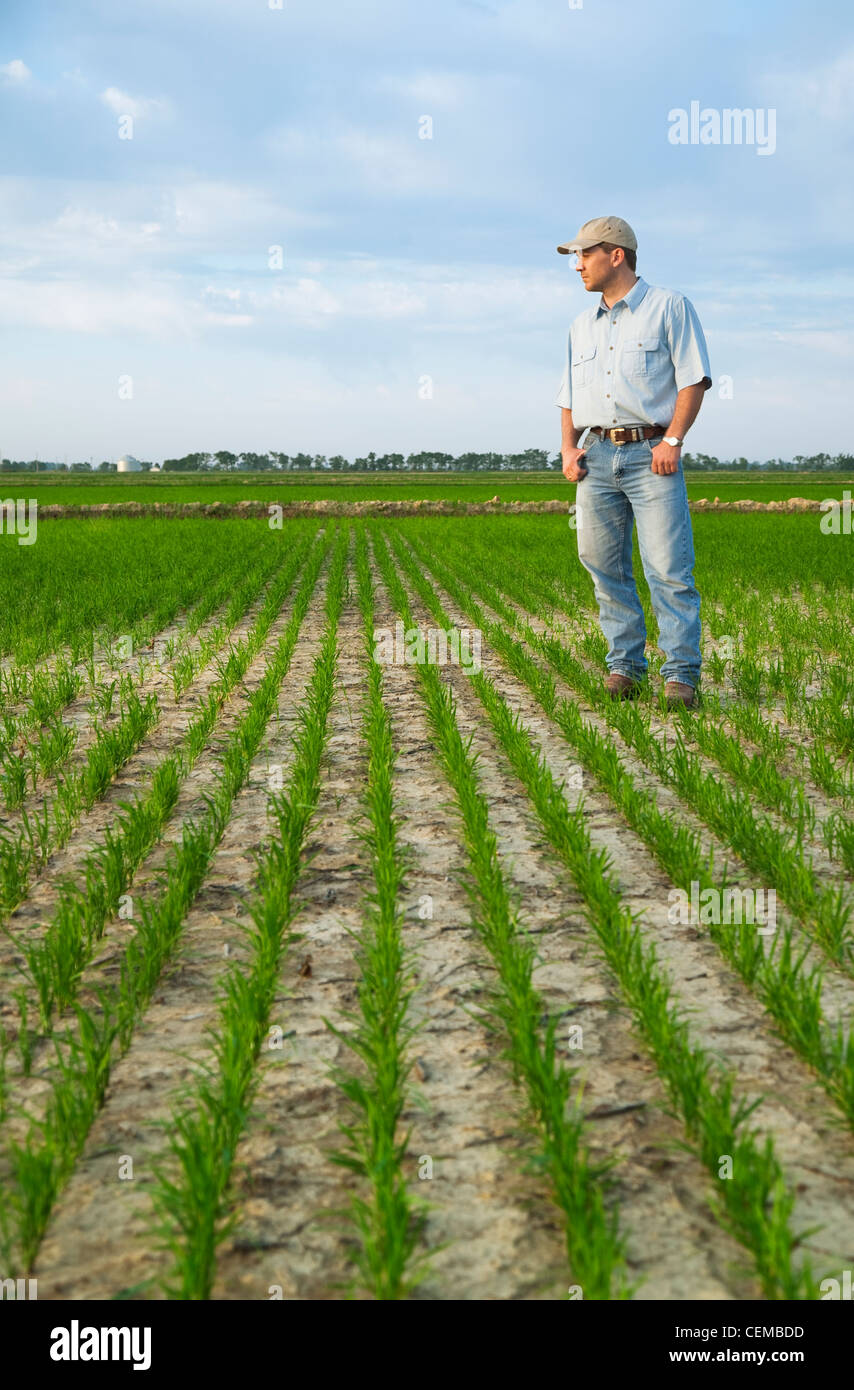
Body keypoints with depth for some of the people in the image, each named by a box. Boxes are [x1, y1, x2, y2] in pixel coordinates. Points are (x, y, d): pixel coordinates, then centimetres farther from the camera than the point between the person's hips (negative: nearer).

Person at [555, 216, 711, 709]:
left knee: (669, 568, -11)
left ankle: (682, 674, -9)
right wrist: (568, 448, 7)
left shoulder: (669, 306, 4)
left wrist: (673, 440, -14)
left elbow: (694, 377, -3)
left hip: (652, 452, -5)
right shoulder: (582, 325, 21)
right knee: (605, 568, 3)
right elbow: (570, 394, 23)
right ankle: (625, 665, 12)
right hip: (597, 455, 6)